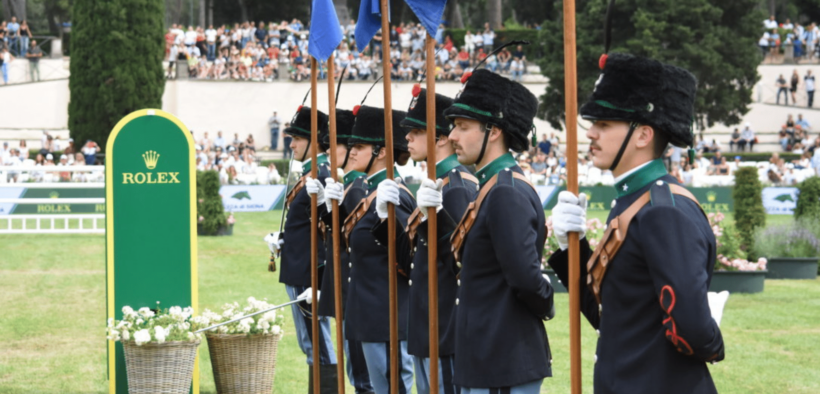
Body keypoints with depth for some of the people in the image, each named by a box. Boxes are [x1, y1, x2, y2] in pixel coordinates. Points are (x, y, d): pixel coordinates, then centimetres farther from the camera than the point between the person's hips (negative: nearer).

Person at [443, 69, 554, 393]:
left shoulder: (506, 194, -18)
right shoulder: (495, 187, 13)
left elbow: (526, 274, -24)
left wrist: (545, 308, -8)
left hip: (504, 365, -10)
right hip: (488, 359, 10)